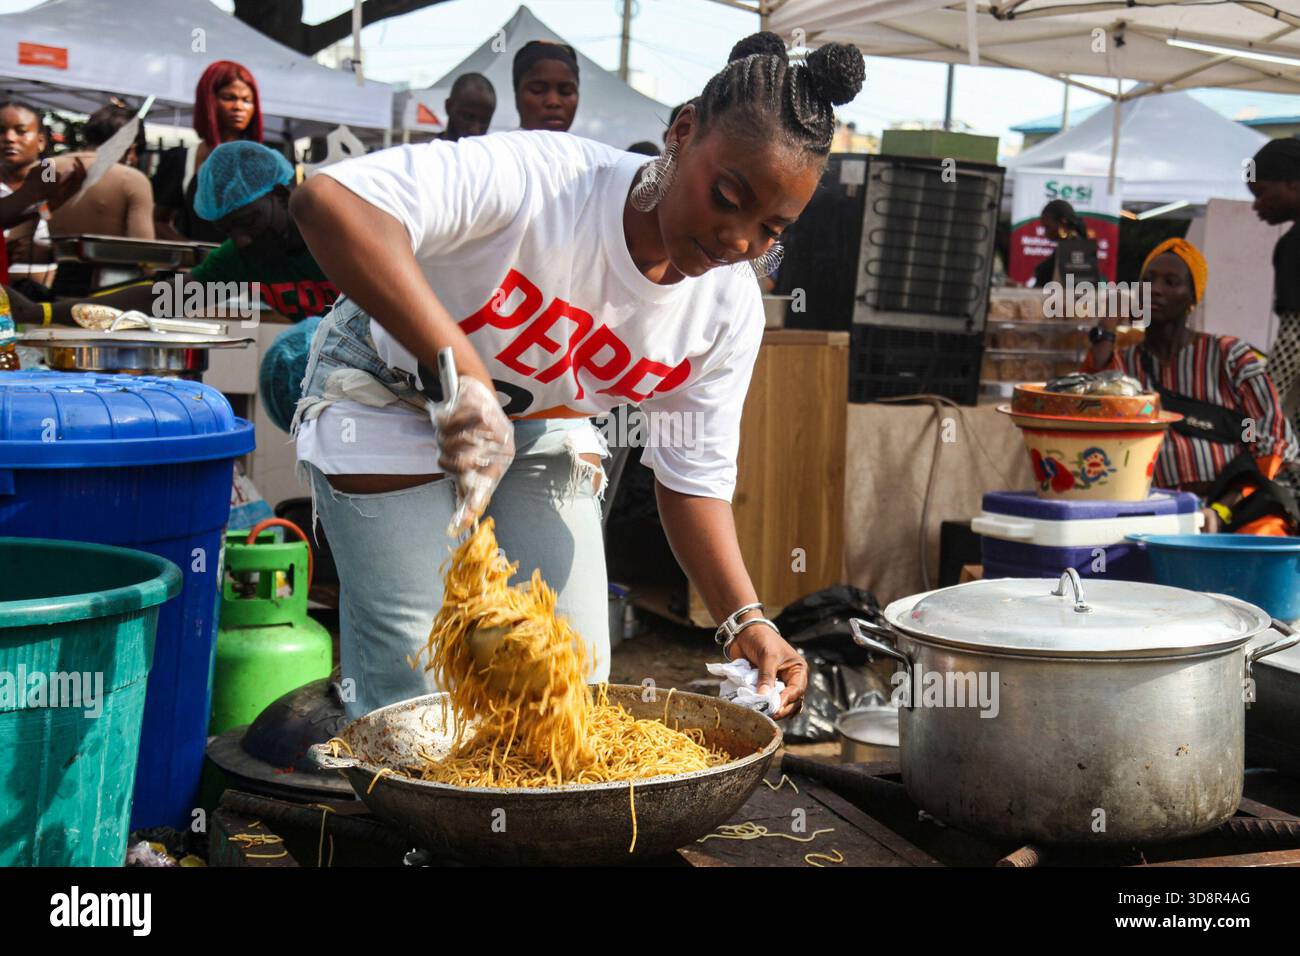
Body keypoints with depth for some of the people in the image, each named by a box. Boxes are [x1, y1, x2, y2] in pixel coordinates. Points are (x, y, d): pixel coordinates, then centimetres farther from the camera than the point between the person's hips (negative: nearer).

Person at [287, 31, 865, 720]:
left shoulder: (730, 310, -17)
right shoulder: (539, 178, -36)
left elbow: (694, 476, -7)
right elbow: (327, 201, -49)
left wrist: (745, 620, -22)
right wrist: (463, 377, -57)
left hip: (542, 423, 5)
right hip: (391, 397, -5)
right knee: (414, 688, -9)